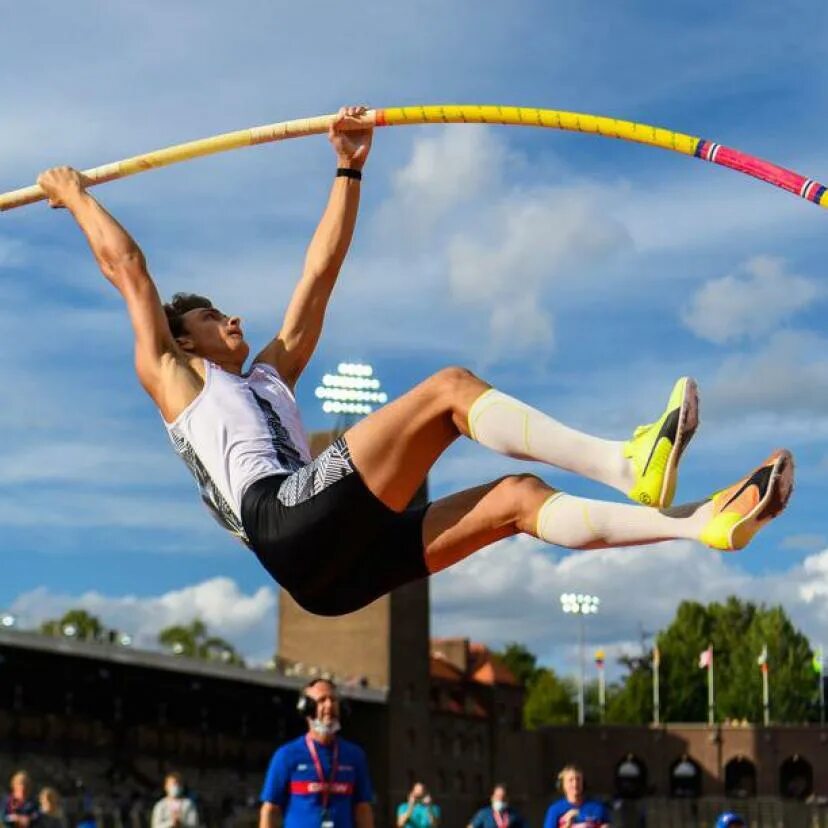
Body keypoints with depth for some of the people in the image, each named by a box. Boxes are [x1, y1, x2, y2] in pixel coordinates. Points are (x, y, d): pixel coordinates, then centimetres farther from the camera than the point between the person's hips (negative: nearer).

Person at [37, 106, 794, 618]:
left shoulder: (270, 378, 37)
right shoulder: (170, 378, 20)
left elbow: (320, 273, 36)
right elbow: (127, 267, 17)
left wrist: (349, 170, 35)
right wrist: (79, 198, 28)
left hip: (334, 563, 8)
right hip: (288, 521, -8)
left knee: (516, 498, -6)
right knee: (449, 387, -18)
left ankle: (696, 524, -17)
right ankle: (627, 462, -31)